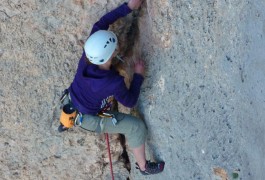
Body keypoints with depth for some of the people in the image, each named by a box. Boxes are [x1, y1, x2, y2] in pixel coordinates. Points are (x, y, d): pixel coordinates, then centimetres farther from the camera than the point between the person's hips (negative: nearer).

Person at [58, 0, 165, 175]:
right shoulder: (114, 83, -41)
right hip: (90, 119, -6)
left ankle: (67, 122, 61)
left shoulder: (88, 54, -29)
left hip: (71, 106, 6)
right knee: (137, 127, 2)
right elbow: (130, 102, -19)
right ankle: (144, 166, 24)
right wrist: (139, 75, -13)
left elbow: (101, 24, -14)